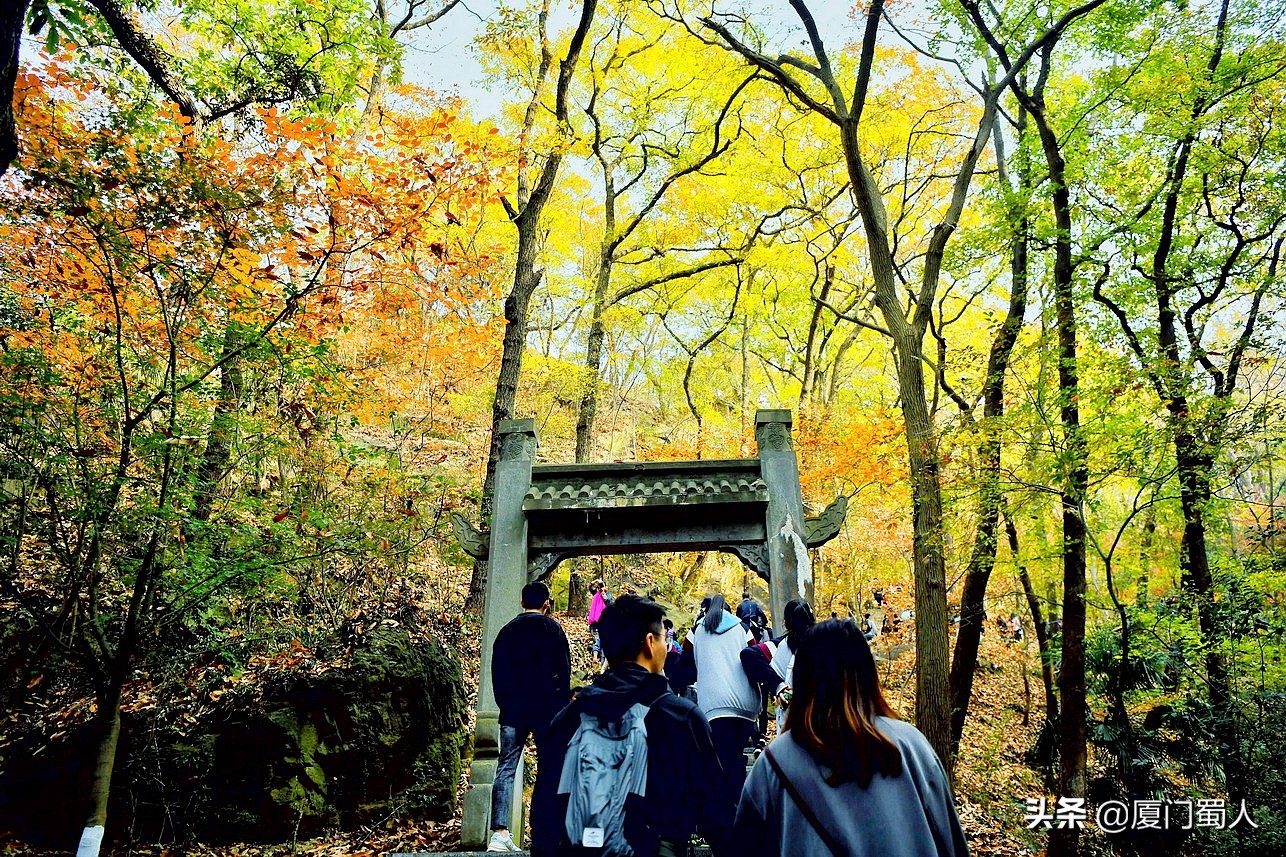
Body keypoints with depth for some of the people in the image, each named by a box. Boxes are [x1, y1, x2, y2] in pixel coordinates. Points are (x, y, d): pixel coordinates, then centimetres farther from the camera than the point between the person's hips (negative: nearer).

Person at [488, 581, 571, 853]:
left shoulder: (506, 631, 9)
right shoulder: (552, 628, -2)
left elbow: (497, 673, 11)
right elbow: (564, 670, -4)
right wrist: (563, 706, 4)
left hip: (512, 711, 3)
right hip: (547, 711, -3)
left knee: (506, 769, 4)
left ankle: (500, 833, -4)